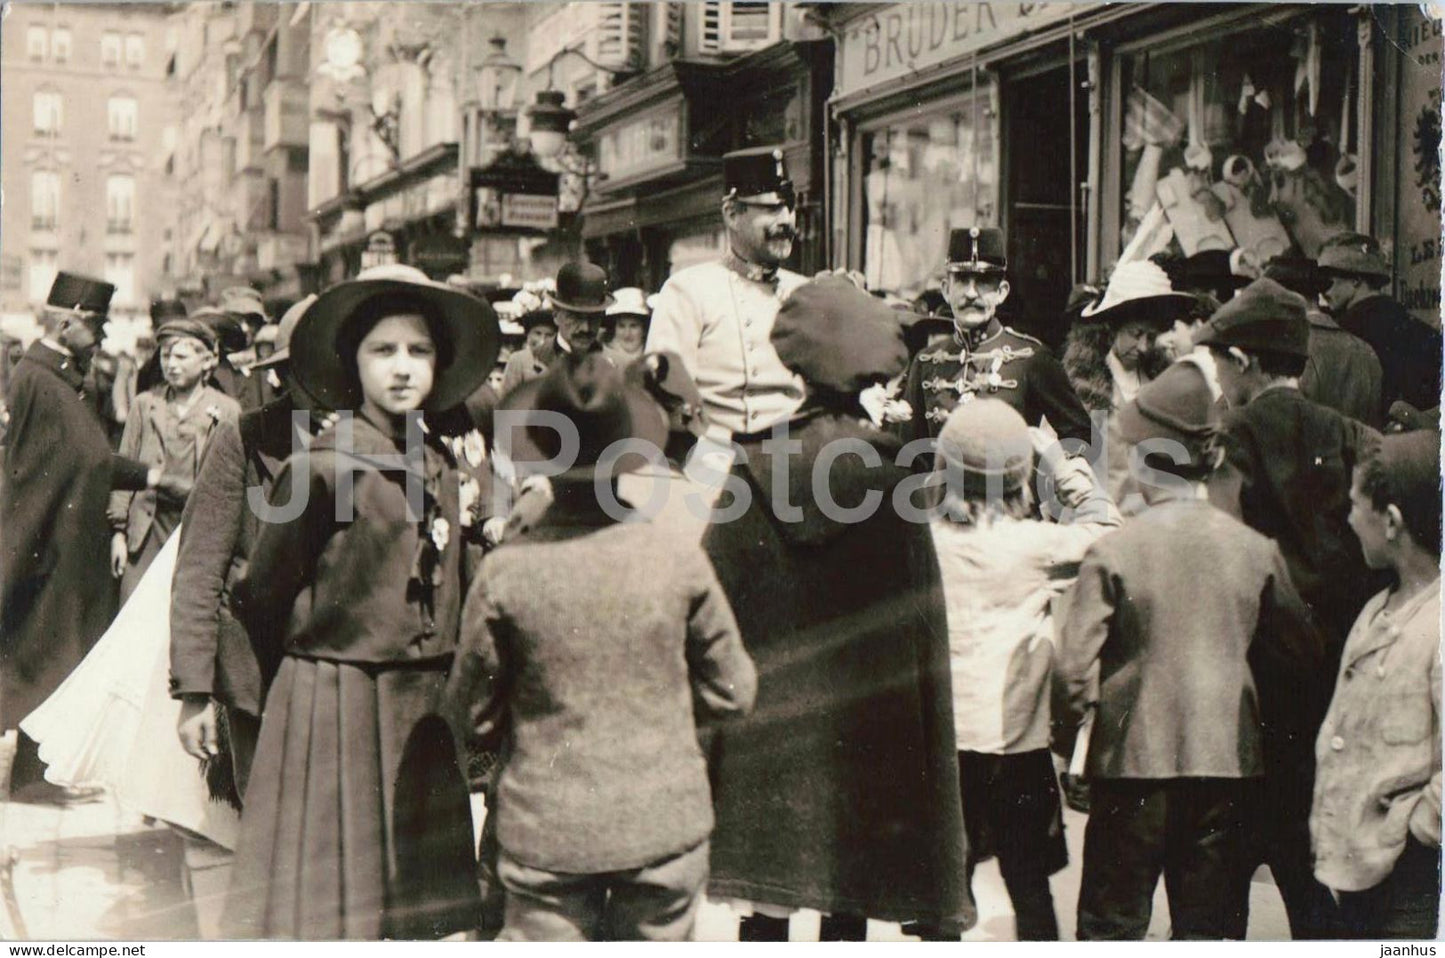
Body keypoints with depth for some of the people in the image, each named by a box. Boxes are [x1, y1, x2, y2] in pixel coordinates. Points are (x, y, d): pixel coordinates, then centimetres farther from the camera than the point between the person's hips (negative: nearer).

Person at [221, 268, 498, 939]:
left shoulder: (443, 468, 8)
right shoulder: (323, 467, -11)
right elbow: (258, 600, -3)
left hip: (426, 714, 6)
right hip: (333, 707, -6)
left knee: (422, 909, 10)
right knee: (325, 902, 0)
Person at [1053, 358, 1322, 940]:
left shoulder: (1112, 552, -11)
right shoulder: (1256, 550, -3)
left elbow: (1075, 668, -13)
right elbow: (1302, 651, 7)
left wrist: (1065, 746, 2)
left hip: (1131, 761, -2)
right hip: (1228, 761, 3)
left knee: (1112, 924, 10)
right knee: (1212, 928, 13)